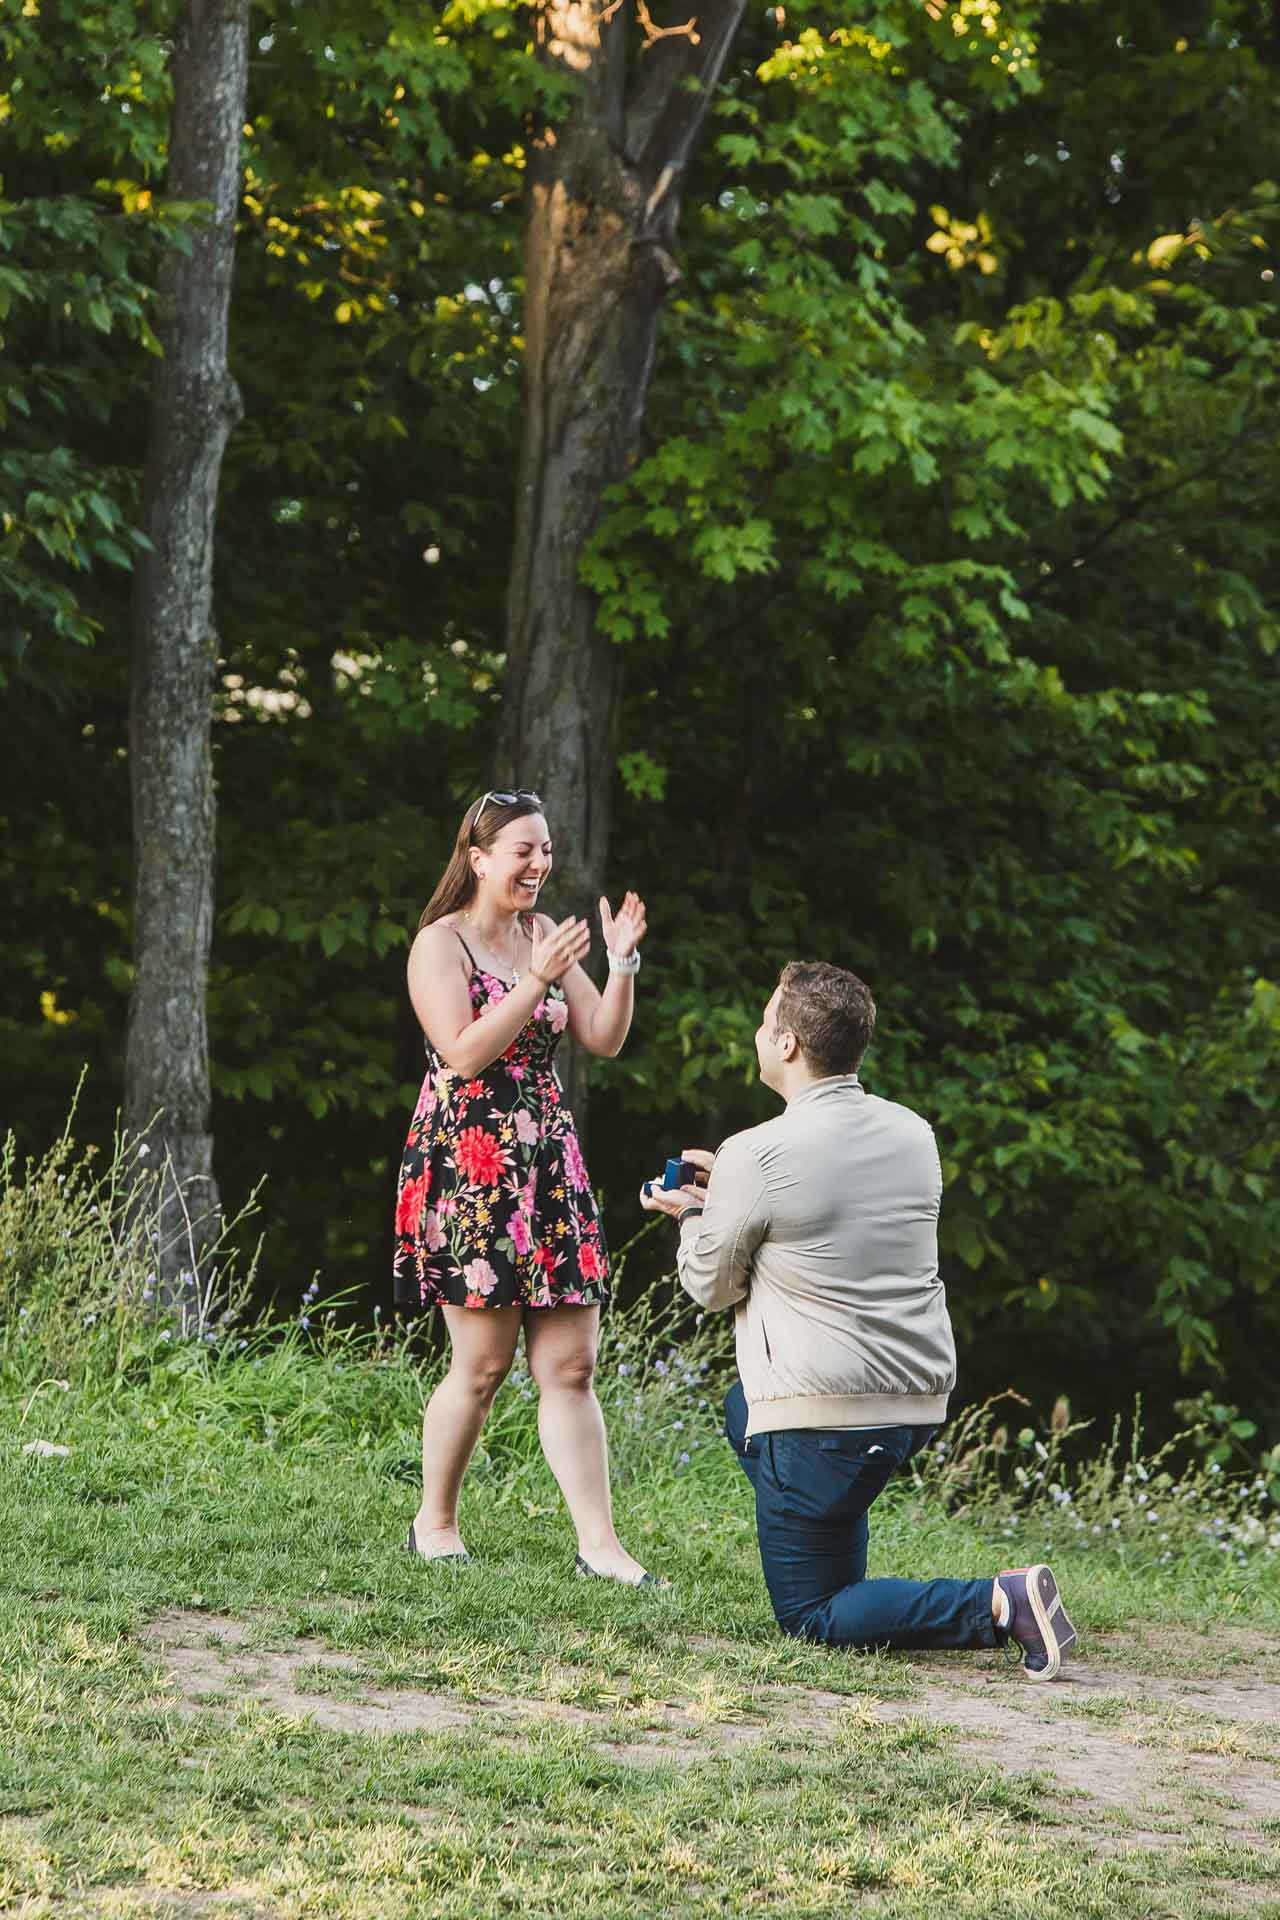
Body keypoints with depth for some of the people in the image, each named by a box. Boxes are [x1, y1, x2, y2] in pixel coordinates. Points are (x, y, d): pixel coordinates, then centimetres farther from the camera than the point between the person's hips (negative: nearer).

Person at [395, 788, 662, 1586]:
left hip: (548, 1164, 6)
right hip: (467, 1167, -6)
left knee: (571, 1365, 1)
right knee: (483, 1363, -3)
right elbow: (465, 1053, -16)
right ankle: (436, 1521, 15)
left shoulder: (544, 937, 13)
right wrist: (538, 980, -22)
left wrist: (623, 962, -5)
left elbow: (604, 1039, 10)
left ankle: (599, 1541, -1)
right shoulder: (441, 944, -5)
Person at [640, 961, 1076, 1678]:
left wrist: (693, 1215, 19)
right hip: (922, 1404, 8)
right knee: (743, 1406, 34)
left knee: (809, 1618, 6)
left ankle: (997, 1607, -15)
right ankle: (847, 1587, 29)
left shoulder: (755, 1156, -15)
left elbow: (711, 1286, -1)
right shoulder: (914, 1134, 5)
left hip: (822, 1418, -7)